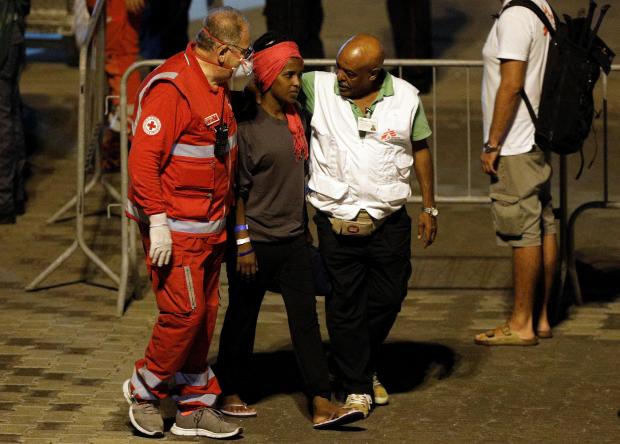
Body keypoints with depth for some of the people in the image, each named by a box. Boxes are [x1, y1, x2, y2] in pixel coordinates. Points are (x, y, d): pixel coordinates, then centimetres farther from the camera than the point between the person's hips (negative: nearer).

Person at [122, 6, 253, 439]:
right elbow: (143, 158, -23)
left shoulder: (218, 87, 11)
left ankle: (194, 407, 19)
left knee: (205, 313, 11)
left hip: (211, 225, 9)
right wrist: (157, 221, -24)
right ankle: (145, 389, 12)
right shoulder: (173, 88, -19)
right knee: (184, 311, -8)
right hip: (176, 226, -9)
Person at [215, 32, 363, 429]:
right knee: (242, 319, 8)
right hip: (256, 241, -6)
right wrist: (242, 242, -15)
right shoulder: (248, 125, -14)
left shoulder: (296, 119, 6)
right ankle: (231, 393, 23)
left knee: (306, 318, 0)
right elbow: (236, 189, -13)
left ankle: (321, 404, -3)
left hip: (293, 238, 6)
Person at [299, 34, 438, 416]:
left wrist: (429, 207, 9)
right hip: (336, 222, -1)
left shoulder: (406, 97, -3)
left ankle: (367, 368, 35)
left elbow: (420, 149, 7)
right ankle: (357, 387, 13)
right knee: (345, 305, 3)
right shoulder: (318, 88, -6)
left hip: (389, 222, 1)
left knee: (388, 298, 11)